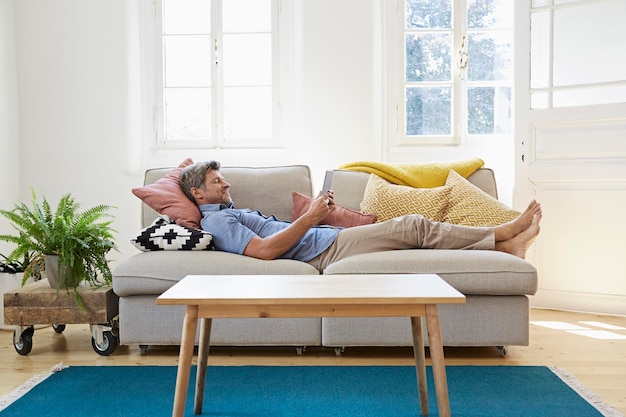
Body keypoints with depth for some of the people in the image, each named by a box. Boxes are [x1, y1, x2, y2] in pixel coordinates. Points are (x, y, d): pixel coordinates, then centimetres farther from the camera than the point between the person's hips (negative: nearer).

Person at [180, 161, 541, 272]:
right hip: (328, 250, -10)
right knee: (415, 226, -9)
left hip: (329, 241, 10)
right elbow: (265, 250, -21)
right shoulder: (216, 220, -6)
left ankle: (505, 246, 2)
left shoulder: (231, 214, 27)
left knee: (419, 244, 1)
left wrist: (314, 215, 12)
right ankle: (504, 234, 5)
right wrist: (309, 218, -19)